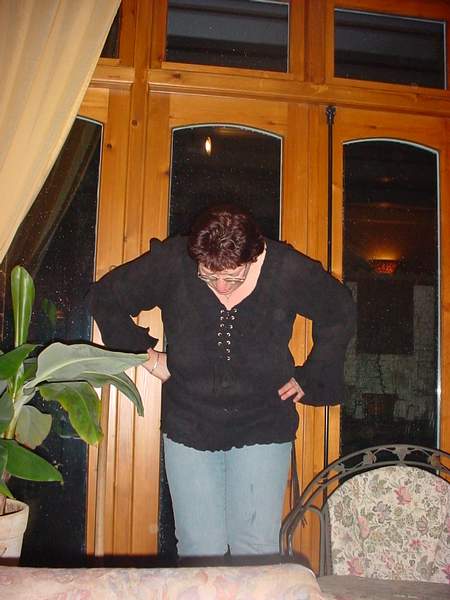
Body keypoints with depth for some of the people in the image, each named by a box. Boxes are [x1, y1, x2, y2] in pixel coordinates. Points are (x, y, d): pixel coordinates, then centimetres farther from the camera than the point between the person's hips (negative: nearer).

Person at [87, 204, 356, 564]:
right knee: (200, 552, 3)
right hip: (189, 429, 1)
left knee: (257, 551, 0)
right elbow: (106, 297, 4)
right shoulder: (172, 262, -12)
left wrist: (310, 379, 5)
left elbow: (341, 313, 7)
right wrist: (145, 354, 0)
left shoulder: (288, 270, -12)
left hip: (262, 429, 0)